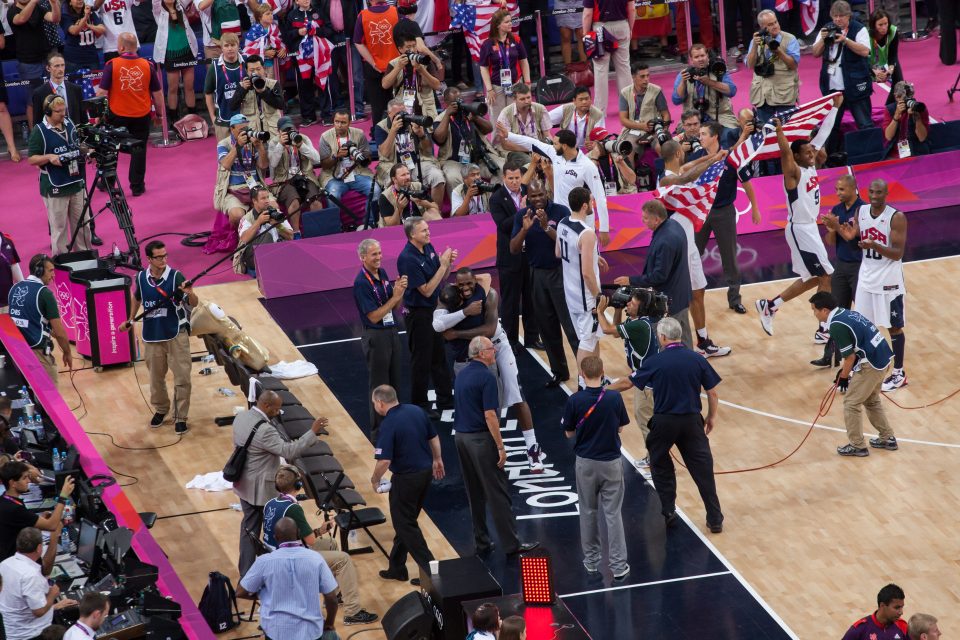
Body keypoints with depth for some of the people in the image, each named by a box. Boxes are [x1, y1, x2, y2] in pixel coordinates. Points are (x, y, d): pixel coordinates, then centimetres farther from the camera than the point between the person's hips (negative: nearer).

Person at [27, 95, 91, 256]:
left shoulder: (70, 125, 8)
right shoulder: (39, 131, -10)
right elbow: (31, 159, -8)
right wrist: (49, 157, -24)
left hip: (77, 183, 6)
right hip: (54, 187, -6)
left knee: (82, 224, 13)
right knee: (59, 227, 0)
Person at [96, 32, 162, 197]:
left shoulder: (111, 65, -12)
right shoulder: (147, 65, -5)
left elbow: (102, 92, -11)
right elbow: (157, 93, 1)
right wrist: (159, 111, 15)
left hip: (117, 115, -1)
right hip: (142, 115, 1)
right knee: (139, 150, 10)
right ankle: (137, 186, 11)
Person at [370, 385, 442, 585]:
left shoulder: (388, 425, -21)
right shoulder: (416, 411, 2)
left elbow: (384, 460, -24)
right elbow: (434, 437, 12)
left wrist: (375, 480, -6)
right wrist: (437, 460, 27)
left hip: (406, 479, -8)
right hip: (426, 472, 8)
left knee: (405, 525, 5)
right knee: (406, 521, 20)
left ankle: (429, 569, 3)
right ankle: (397, 567, 28)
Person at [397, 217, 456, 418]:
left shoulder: (428, 248, 1)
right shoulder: (407, 259, -24)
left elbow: (442, 278, 10)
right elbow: (426, 290, -22)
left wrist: (448, 262, -9)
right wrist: (443, 265, -22)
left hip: (433, 310, 8)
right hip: (418, 313, -8)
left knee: (439, 356, 19)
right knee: (421, 362, 3)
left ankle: (445, 398, 32)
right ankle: (419, 406, 14)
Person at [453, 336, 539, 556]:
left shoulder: (462, 375, 10)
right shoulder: (486, 377, -16)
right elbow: (489, 415, -20)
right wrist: (500, 447, -16)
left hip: (461, 437, 8)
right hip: (481, 439, -8)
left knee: (475, 494, 13)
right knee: (497, 493, -4)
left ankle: (481, 542, 16)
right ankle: (511, 544, -2)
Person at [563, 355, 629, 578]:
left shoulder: (574, 401, -14)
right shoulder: (614, 398, -12)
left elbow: (569, 433, -3)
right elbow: (620, 427, 1)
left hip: (586, 463, 0)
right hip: (611, 462, 0)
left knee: (588, 512, 16)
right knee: (613, 513, 4)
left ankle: (591, 560, 24)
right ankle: (618, 565, 3)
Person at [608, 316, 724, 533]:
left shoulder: (655, 362, -9)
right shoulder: (697, 360, -4)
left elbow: (627, 383, 3)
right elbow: (712, 393, 1)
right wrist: (711, 417, 17)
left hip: (664, 422, -2)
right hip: (692, 421, 2)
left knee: (661, 467, 20)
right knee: (703, 470, 7)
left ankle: (668, 513, 20)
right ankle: (715, 519, 8)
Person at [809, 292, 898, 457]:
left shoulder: (837, 326, -17)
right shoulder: (847, 313, 10)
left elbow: (850, 357, -15)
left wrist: (844, 378, 0)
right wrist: (843, 370, 18)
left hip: (871, 365, -9)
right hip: (883, 358, 9)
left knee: (851, 403, 3)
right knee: (872, 400, 26)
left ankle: (857, 446, 11)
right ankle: (887, 438, 34)